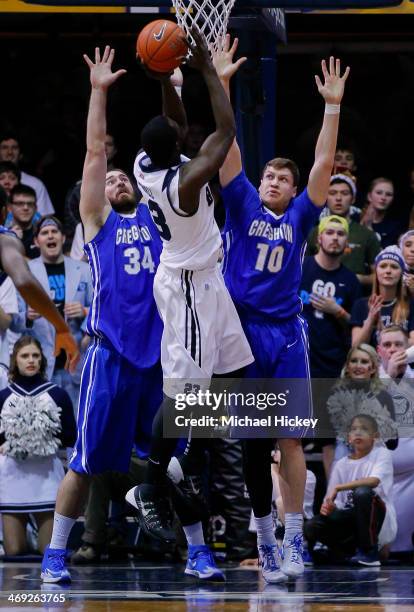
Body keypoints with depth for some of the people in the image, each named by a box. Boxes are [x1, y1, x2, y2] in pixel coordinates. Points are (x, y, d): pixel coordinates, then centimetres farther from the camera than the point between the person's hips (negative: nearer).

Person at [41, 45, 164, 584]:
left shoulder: (156, 216, 16)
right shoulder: (98, 222, 7)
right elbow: (95, 153, 2)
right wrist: (98, 92, -1)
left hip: (162, 352, 3)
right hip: (112, 353, -3)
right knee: (86, 462, -1)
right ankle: (55, 553, 7)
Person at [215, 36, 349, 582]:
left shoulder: (299, 216, 9)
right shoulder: (243, 206, 7)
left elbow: (323, 164, 1)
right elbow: (228, 148, -1)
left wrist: (333, 106, -6)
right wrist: (221, 85, -9)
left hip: (286, 332, 0)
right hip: (241, 328, 0)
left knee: (290, 439, -4)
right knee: (247, 441, 1)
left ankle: (293, 539, -3)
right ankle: (262, 535, 9)